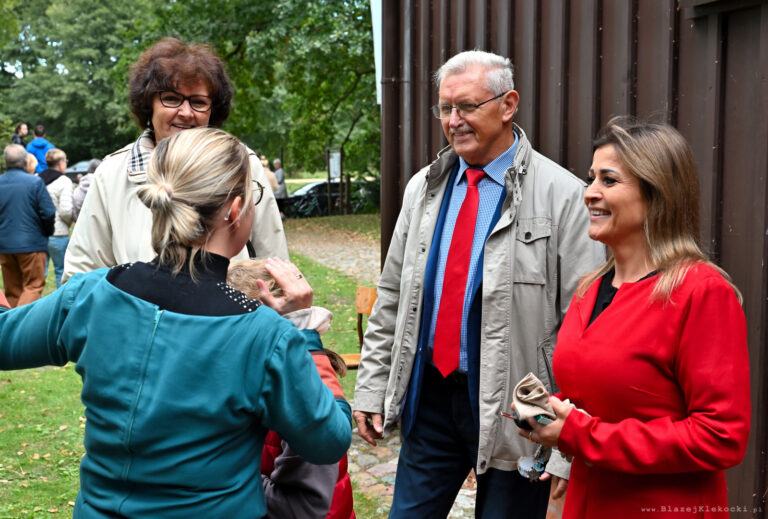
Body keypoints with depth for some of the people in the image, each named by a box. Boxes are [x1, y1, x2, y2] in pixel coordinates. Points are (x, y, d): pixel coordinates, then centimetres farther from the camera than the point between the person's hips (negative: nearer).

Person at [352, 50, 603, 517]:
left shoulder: (562, 196, -11)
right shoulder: (424, 188, 7)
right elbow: (391, 298, 12)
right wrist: (372, 387, 8)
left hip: (508, 408, -4)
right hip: (430, 395, 5)